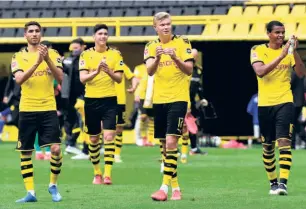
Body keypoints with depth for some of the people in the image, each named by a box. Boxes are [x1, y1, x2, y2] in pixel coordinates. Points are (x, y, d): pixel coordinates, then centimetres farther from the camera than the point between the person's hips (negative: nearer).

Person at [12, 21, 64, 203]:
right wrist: (37, 62, -23)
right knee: (25, 152, 2)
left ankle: (53, 185, 11)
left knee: (56, 148, -10)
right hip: (27, 110, 1)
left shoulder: (52, 54, 5)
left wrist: (47, 60, -19)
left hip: (48, 109, -1)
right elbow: (19, 79, -12)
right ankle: (30, 192, 9)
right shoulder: (19, 57, 4)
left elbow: (60, 78, -6)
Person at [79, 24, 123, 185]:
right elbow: (82, 78, -7)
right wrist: (96, 71, -24)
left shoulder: (115, 54, 3)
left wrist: (109, 71, -21)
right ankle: (97, 173, 21)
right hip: (91, 100, 1)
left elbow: (119, 78, -1)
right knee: (94, 139, 8)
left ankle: (107, 174, -16)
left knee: (109, 136, -13)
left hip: (109, 99, -1)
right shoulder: (86, 55, 2)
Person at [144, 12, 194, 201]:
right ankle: (175, 185, 19)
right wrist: (157, 58, -28)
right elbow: (150, 71, -8)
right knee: (165, 144, 8)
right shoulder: (151, 47, 7)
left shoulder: (182, 43, -2)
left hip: (178, 99, -4)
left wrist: (175, 58, -25)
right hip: (159, 100, 4)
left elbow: (189, 70, -8)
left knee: (171, 141, -15)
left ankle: (165, 187, -20)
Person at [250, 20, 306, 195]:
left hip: (284, 102, -1)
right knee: (268, 146, 8)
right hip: (265, 104, 1)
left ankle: (283, 182, -20)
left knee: (284, 141, -14)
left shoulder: (288, 51, 5)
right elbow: (260, 71, -16)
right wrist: (281, 56, -22)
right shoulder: (258, 50, 1)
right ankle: (273, 182, 22)